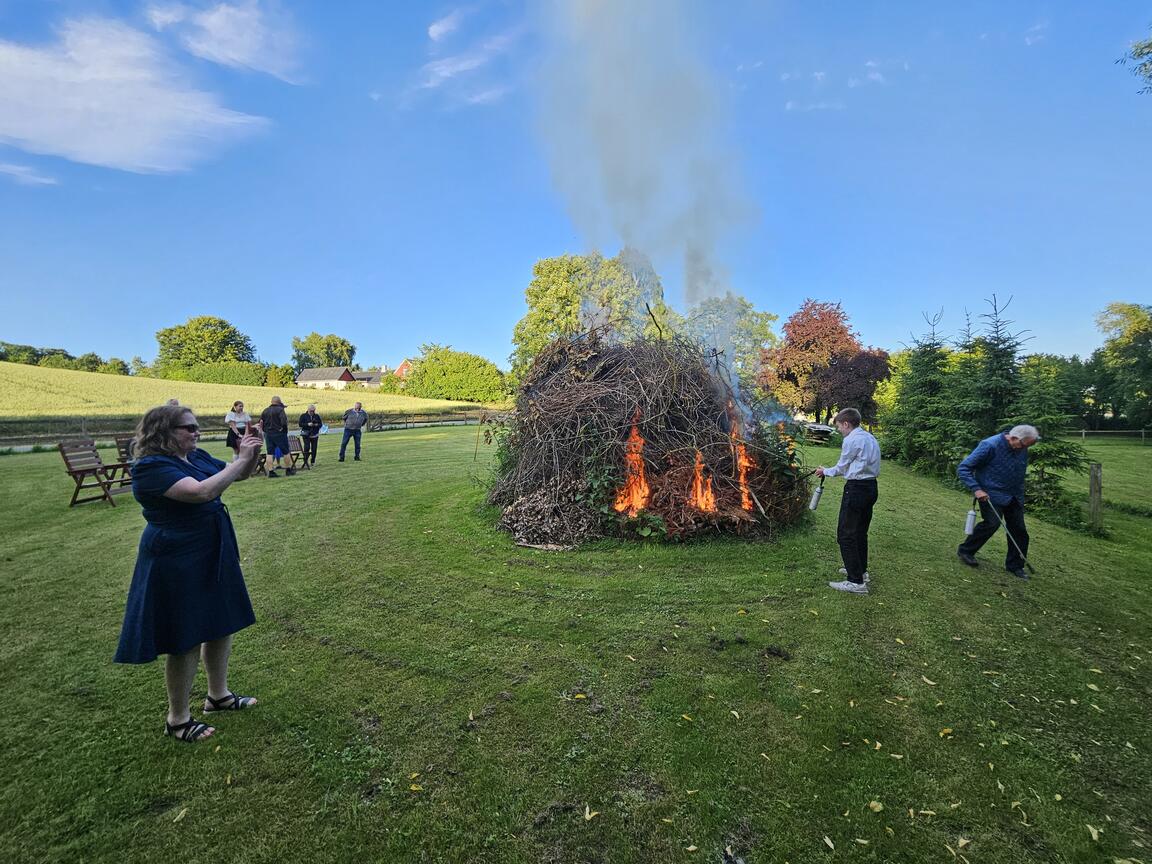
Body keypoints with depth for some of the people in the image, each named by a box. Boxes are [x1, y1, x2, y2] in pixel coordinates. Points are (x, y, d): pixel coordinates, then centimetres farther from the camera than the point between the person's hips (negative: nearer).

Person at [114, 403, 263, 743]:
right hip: (177, 565, -8)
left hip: (213, 557, 8)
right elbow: (202, 491, -34)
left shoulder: (197, 457, 4)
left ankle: (219, 695, 36)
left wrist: (252, 452, -6)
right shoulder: (152, 468, -20)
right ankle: (177, 719, 24)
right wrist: (242, 458, -27)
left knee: (221, 625, 17)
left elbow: (241, 475, 14)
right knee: (185, 639, 4)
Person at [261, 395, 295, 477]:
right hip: (279, 434, -5)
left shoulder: (265, 410, 10)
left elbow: (261, 422, 10)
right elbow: (284, 421, -24)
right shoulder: (280, 410, -10)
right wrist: (283, 428, -10)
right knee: (286, 452, 5)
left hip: (268, 434, 5)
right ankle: (289, 469, 10)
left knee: (270, 453, 5)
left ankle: (270, 471, 1)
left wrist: (265, 430, 15)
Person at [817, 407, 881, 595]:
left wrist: (825, 471, 14)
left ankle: (856, 582, -7)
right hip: (871, 487, 10)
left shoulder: (852, 440, -13)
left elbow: (842, 467, -5)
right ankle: (861, 570, 32)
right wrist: (829, 471, 22)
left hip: (856, 489, -10)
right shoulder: (870, 438, 15)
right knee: (860, 532, 20)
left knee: (846, 535, -6)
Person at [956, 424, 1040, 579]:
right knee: (992, 522, -21)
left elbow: (1020, 475, 20)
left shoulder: (1022, 450, 2)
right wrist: (976, 489, -27)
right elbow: (963, 468, -19)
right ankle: (965, 551, -3)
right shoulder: (990, 446, -20)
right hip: (991, 495, -7)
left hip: (1014, 496, 7)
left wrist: (1020, 496, 21)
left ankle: (1015, 565, 23)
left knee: (1019, 530, 6)